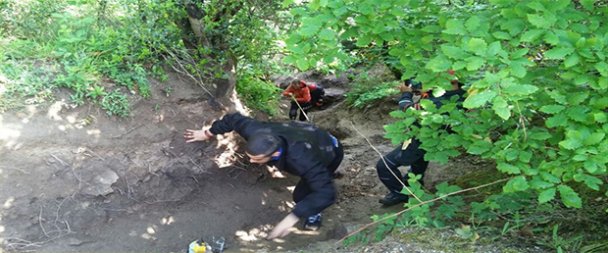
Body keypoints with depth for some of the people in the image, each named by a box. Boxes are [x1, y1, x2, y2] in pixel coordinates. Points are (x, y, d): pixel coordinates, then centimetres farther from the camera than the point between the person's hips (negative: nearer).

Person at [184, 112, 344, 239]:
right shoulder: (256, 133, -35)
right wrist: (208, 133, -2)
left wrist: (292, 218, -56)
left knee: (301, 195, -9)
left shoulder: (302, 159, -52)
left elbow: (326, 193, -52)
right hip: (309, 135, 6)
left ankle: (314, 215, 22)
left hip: (330, 152, -6)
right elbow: (235, 119, -15)